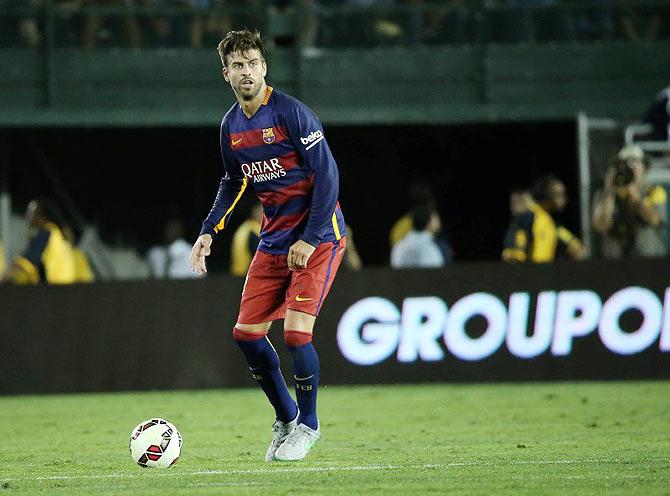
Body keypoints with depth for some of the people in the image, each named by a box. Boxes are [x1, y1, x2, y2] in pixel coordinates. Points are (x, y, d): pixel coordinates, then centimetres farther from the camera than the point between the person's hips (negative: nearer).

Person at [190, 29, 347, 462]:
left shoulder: (291, 113, -15)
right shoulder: (232, 125, 6)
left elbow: (327, 174, -16)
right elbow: (233, 183, 22)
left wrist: (310, 239, -19)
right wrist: (209, 232, 11)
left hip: (319, 236, -7)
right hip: (274, 242, 7)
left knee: (296, 332, -16)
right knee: (246, 332, 3)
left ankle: (307, 425, 5)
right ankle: (286, 419, 22)